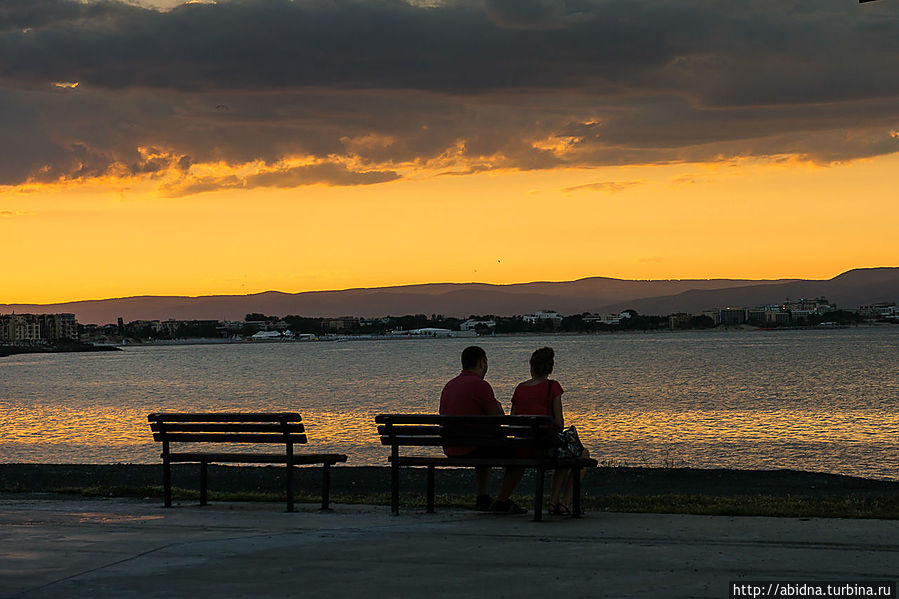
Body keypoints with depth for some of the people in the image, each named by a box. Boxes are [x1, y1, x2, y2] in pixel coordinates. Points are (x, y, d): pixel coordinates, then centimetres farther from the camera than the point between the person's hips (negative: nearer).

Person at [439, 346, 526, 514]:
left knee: (485, 455, 39)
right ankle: (502, 502, 6)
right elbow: (499, 418, -12)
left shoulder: (449, 386, 12)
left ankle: (482, 498, 32)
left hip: (450, 451, 8)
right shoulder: (480, 385, -14)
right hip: (472, 448, -8)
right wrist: (498, 407, 13)